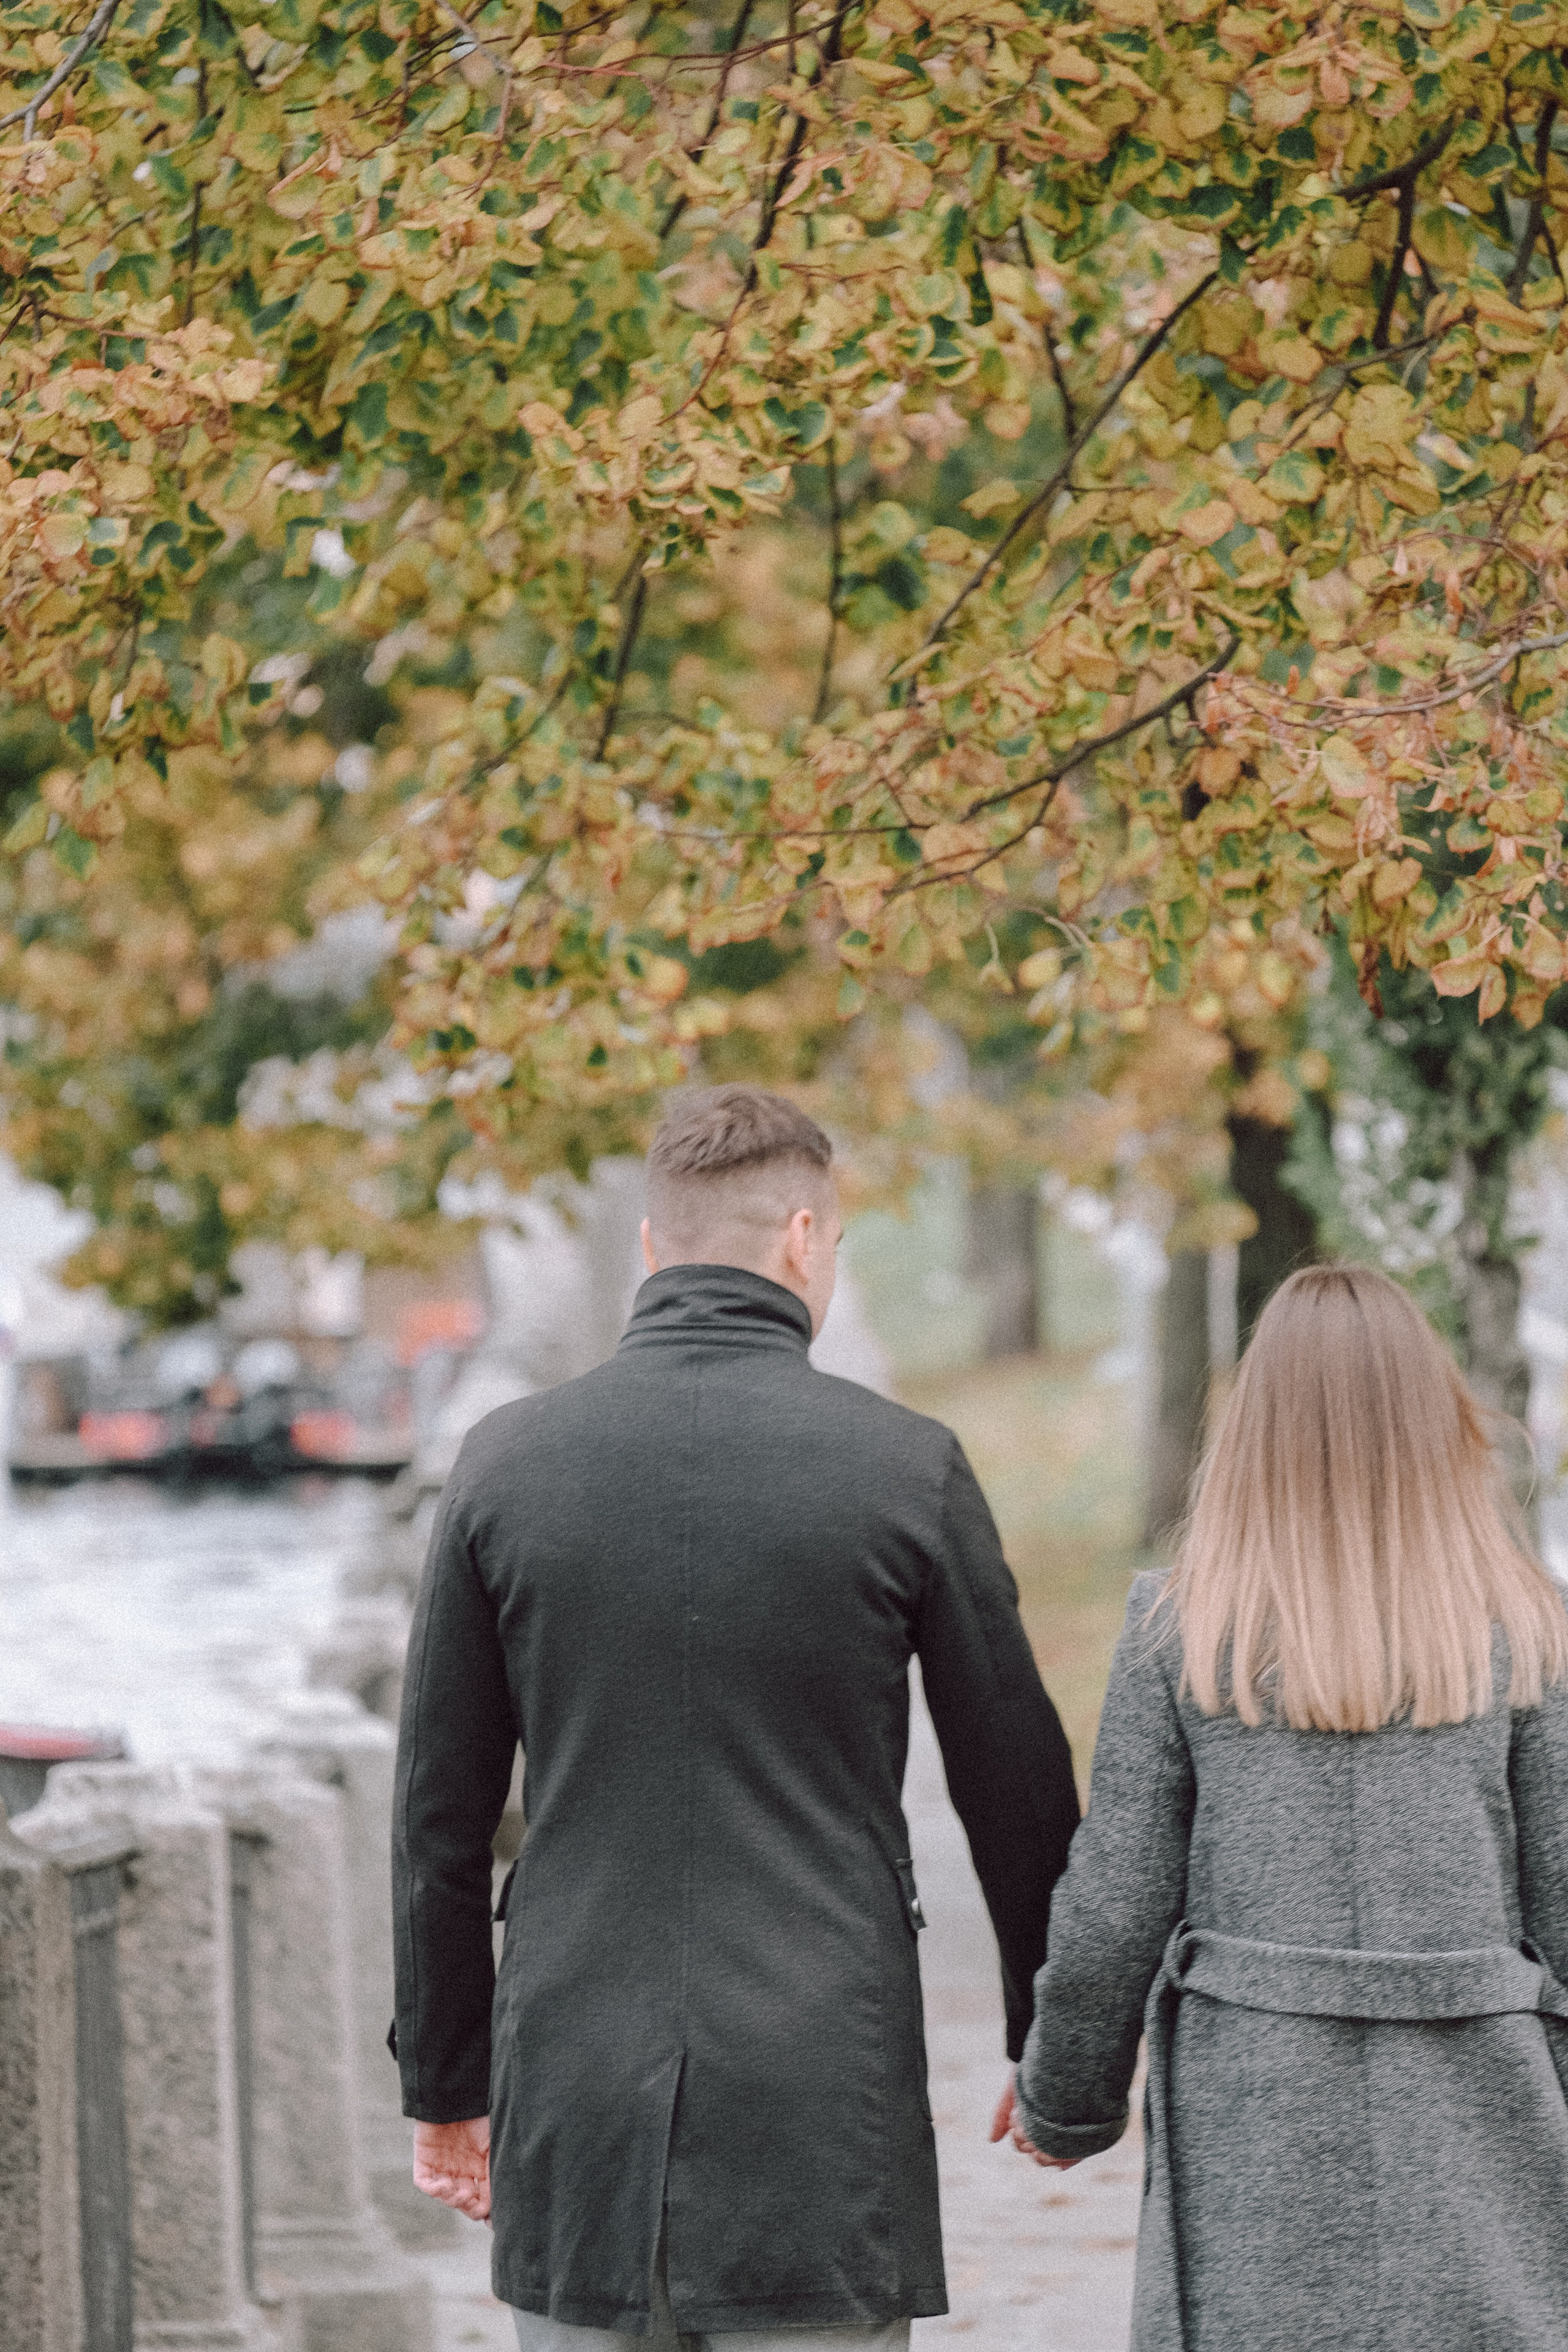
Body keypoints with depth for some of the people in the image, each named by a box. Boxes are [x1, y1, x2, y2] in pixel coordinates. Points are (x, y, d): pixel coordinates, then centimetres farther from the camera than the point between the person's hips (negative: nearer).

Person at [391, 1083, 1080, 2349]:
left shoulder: (507, 1461, 1)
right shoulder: (907, 1468, -5)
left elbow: (441, 1814, 6)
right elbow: (1016, 1786, 3)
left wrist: (446, 2080, 16)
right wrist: (1054, 2048, 17)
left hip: (576, 2103, 2)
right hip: (822, 2103, -2)